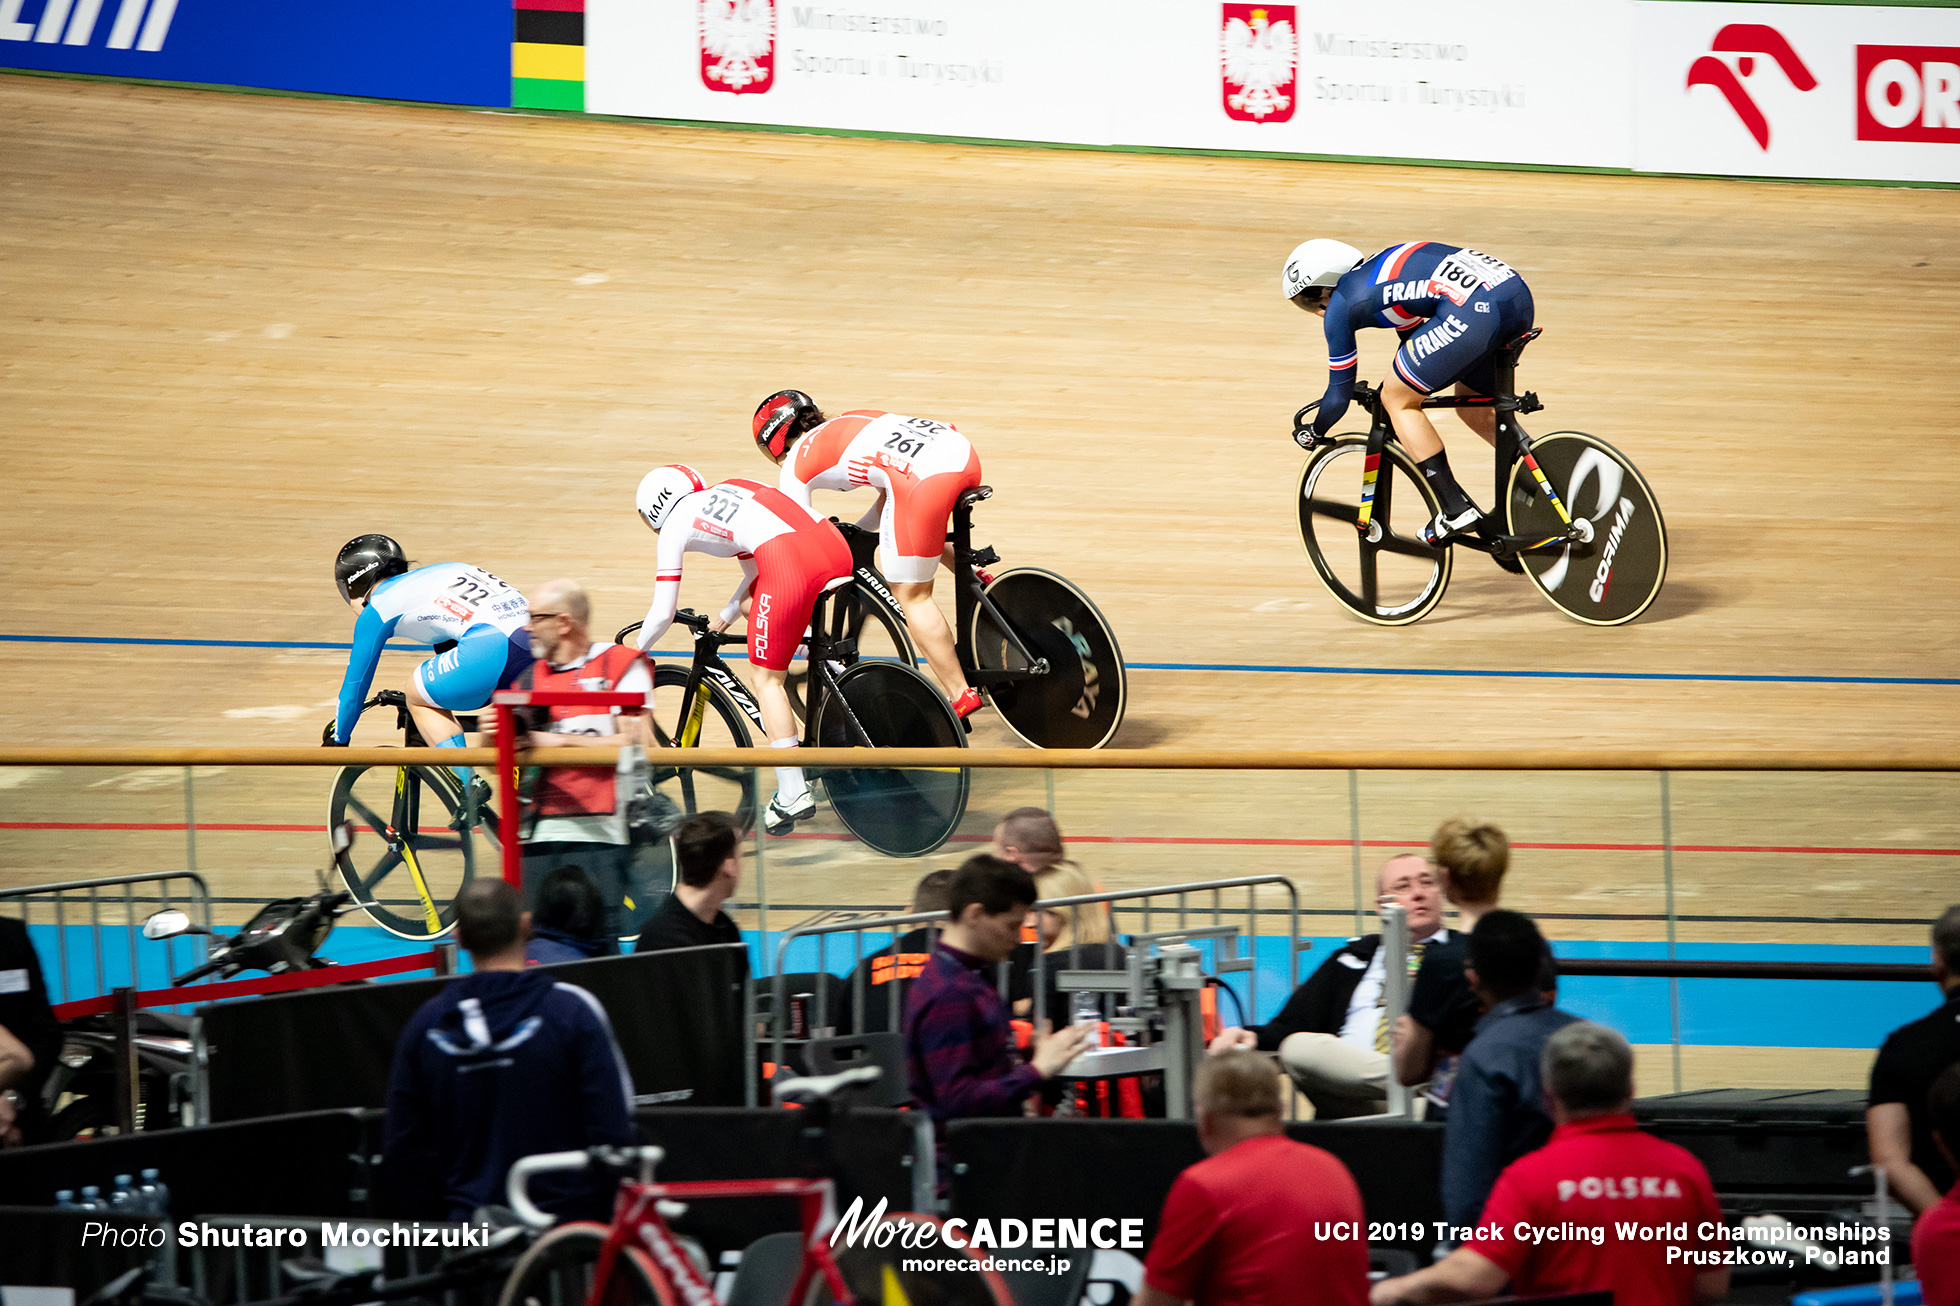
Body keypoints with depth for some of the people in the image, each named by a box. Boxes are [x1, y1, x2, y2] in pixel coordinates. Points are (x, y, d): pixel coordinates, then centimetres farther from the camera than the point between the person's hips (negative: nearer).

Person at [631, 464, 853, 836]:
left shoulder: (675, 523, 14)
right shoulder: (727, 490, 33)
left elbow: (663, 613, 16)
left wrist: (633, 653, 32)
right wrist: (725, 618, 47)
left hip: (790, 563, -7)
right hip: (837, 548, 7)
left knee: (767, 680, 5)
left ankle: (793, 795, -2)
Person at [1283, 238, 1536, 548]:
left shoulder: (1341, 305, 9)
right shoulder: (1376, 271, 31)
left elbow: (1339, 396, 16)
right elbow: (1416, 340, 45)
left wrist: (1312, 434, 35)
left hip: (1474, 310, -9)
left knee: (1396, 399, 9)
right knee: (1474, 410, 28)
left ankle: (1457, 511, 4)